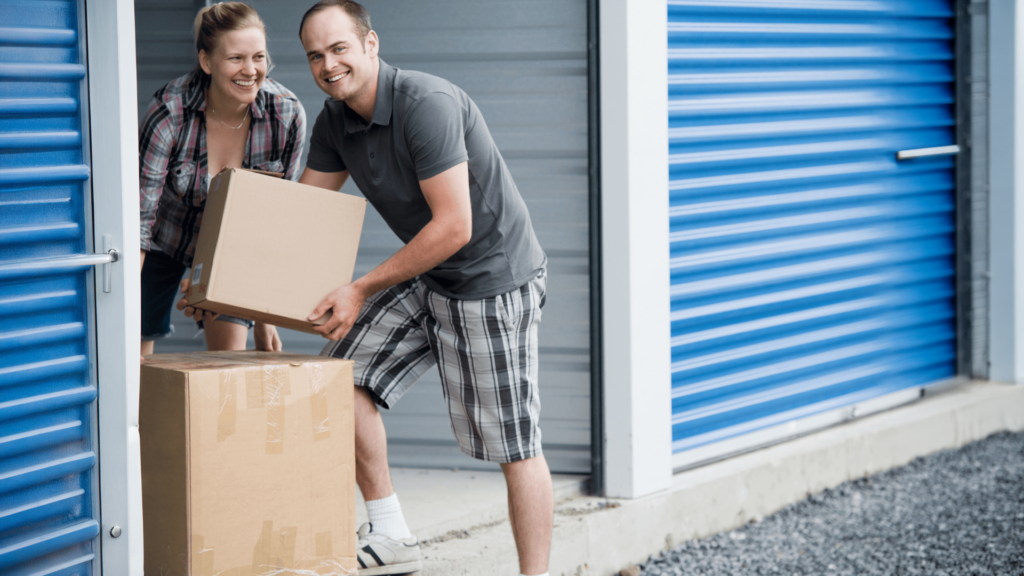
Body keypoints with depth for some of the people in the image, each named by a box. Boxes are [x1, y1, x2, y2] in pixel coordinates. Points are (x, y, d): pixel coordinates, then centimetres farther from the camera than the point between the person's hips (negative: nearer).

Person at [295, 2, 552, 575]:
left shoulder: (427, 104, -25)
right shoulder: (335, 121, 2)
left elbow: (453, 227, -26)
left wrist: (361, 290, -21)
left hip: (492, 280, -9)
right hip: (426, 280, 9)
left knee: (515, 448, -5)